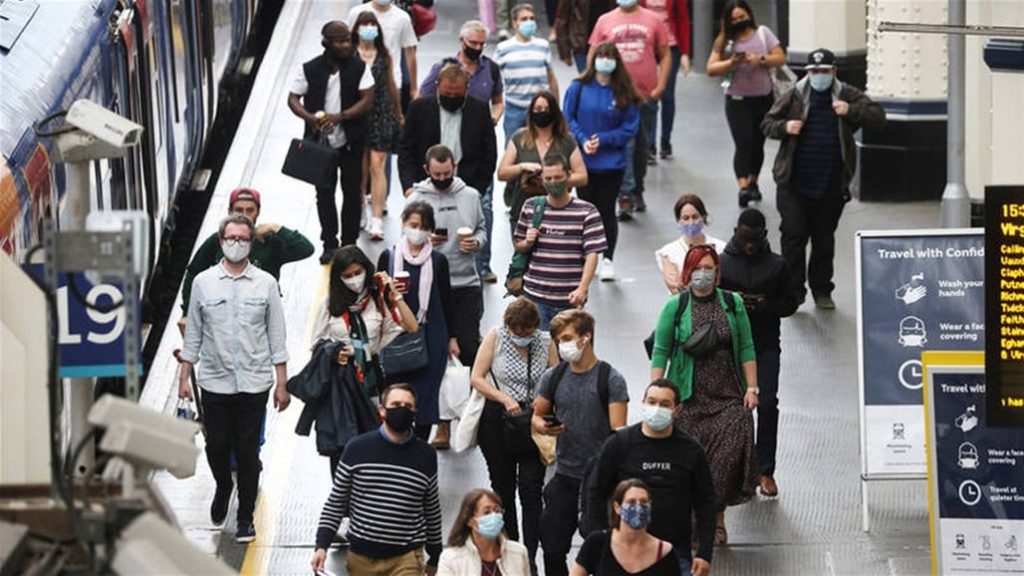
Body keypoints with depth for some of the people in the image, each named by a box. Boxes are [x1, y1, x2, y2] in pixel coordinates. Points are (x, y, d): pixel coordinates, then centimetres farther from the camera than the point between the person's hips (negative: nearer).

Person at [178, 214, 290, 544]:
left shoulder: (265, 284, 2)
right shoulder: (203, 282, 3)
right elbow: (193, 334, 8)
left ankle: (246, 517, 13)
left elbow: (276, 336, 5)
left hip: (254, 382, -1)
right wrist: (184, 377, 4)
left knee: (248, 451, 2)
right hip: (215, 381, 1)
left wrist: (282, 383, 2)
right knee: (216, 446, 3)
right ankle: (223, 488, 35)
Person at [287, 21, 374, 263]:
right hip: (320, 141, 0)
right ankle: (329, 244, 17)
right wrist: (310, 118, -20)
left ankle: (349, 243, 18)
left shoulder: (359, 68, -6)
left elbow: (367, 101, -10)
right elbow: (293, 99, -1)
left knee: (352, 193, 6)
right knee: (324, 193, 6)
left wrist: (339, 117, -23)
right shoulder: (309, 70, -6)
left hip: (350, 141, 0)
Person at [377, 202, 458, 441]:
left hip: (431, 337, 0)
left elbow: (446, 300, 10)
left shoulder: (438, 261, 3)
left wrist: (452, 338, 11)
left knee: (426, 393, 3)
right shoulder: (389, 257, 2)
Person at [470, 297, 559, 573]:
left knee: (531, 490, -8)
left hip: (534, 423, -1)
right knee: (503, 487, 13)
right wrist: (505, 399, -17)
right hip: (497, 421, 1)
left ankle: (529, 558, -7)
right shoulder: (495, 338, -5)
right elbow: (477, 378, -5)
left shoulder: (545, 343, -2)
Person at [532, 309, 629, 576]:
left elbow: (618, 432, -11)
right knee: (552, 549, 5)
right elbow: (537, 416, 15)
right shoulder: (553, 378, 5)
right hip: (564, 477, 4)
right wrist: (544, 427, -10)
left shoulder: (610, 380, -8)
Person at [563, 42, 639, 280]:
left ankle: (607, 260, 14)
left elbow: (630, 127, -2)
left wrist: (603, 140, -13)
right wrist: (583, 140, -14)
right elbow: (569, 118, 0)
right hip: (583, 161, 1)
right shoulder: (579, 88, -3)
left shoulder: (624, 93, -3)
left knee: (607, 210, 4)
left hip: (612, 162, -1)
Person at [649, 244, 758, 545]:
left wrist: (751, 388, 2)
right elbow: (660, 353, 2)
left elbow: (746, 349, 8)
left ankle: (717, 513, 1)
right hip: (689, 398, -1)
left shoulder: (733, 303, 5)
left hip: (728, 396, 1)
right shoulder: (675, 307, 1)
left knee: (730, 450, -14)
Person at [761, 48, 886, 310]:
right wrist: (785, 127, -15)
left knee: (824, 239, 12)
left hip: (831, 187, 1)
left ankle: (822, 290, 24)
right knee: (794, 235, -5)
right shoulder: (794, 97, 2)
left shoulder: (849, 96, 3)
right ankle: (793, 290, 4)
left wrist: (851, 111, -19)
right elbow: (767, 124, 7)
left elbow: (878, 117, -3)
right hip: (794, 183, -1)